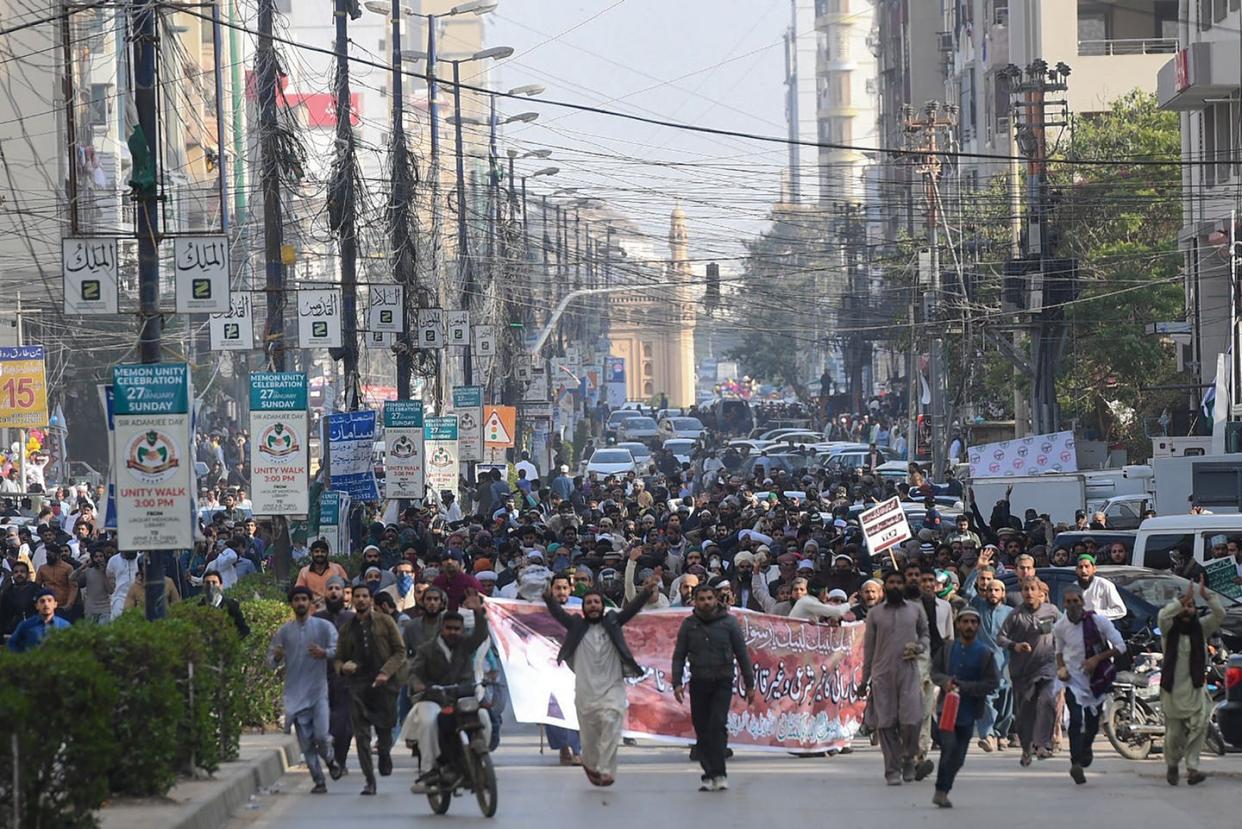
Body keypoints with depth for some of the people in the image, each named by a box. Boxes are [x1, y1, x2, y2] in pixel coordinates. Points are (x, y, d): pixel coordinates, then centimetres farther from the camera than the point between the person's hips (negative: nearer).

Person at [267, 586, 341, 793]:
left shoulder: (324, 627, 3)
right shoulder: (283, 631, 8)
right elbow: (271, 661, 9)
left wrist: (324, 653, -25)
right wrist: (276, 657, -14)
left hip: (318, 691, -2)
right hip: (295, 693, 2)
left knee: (320, 735, -13)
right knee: (305, 742, 1)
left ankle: (330, 759, 20)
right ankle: (319, 781, 11)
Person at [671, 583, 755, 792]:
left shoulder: (728, 622, 2)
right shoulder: (689, 624, 6)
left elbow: (742, 655, 6)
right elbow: (679, 655, 7)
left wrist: (749, 684, 5)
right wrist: (677, 683, -5)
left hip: (722, 683, -3)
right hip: (699, 683, 3)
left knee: (718, 725, -16)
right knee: (702, 730, 3)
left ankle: (718, 774, -17)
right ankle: (709, 774, 10)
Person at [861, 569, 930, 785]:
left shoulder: (916, 609, 10)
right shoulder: (874, 613, 9)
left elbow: (926, 634, 19)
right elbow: (868, 647, 11)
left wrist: (919, 647, -5)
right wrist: (864, 680, 10)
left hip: (909, 672, 0)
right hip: (882, 674, 0)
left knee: (911, 720, -12)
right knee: (886, 723, -2)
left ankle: (908, 759, 13)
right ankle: (893, 770, 5)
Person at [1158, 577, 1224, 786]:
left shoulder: (1201, 628, 6)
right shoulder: (1170, 629, 1)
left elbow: (1220, 614, -10)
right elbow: (1163, 615, -22)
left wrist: (1206, 595, -23)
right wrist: (1183, 599, -31)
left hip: (1195, 690, 1)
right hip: (1172, 690, -1)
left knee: (1198, 726, -18)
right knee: (1174, 733, 6)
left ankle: (1192, 768, -20)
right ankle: (1172, 765, 32)